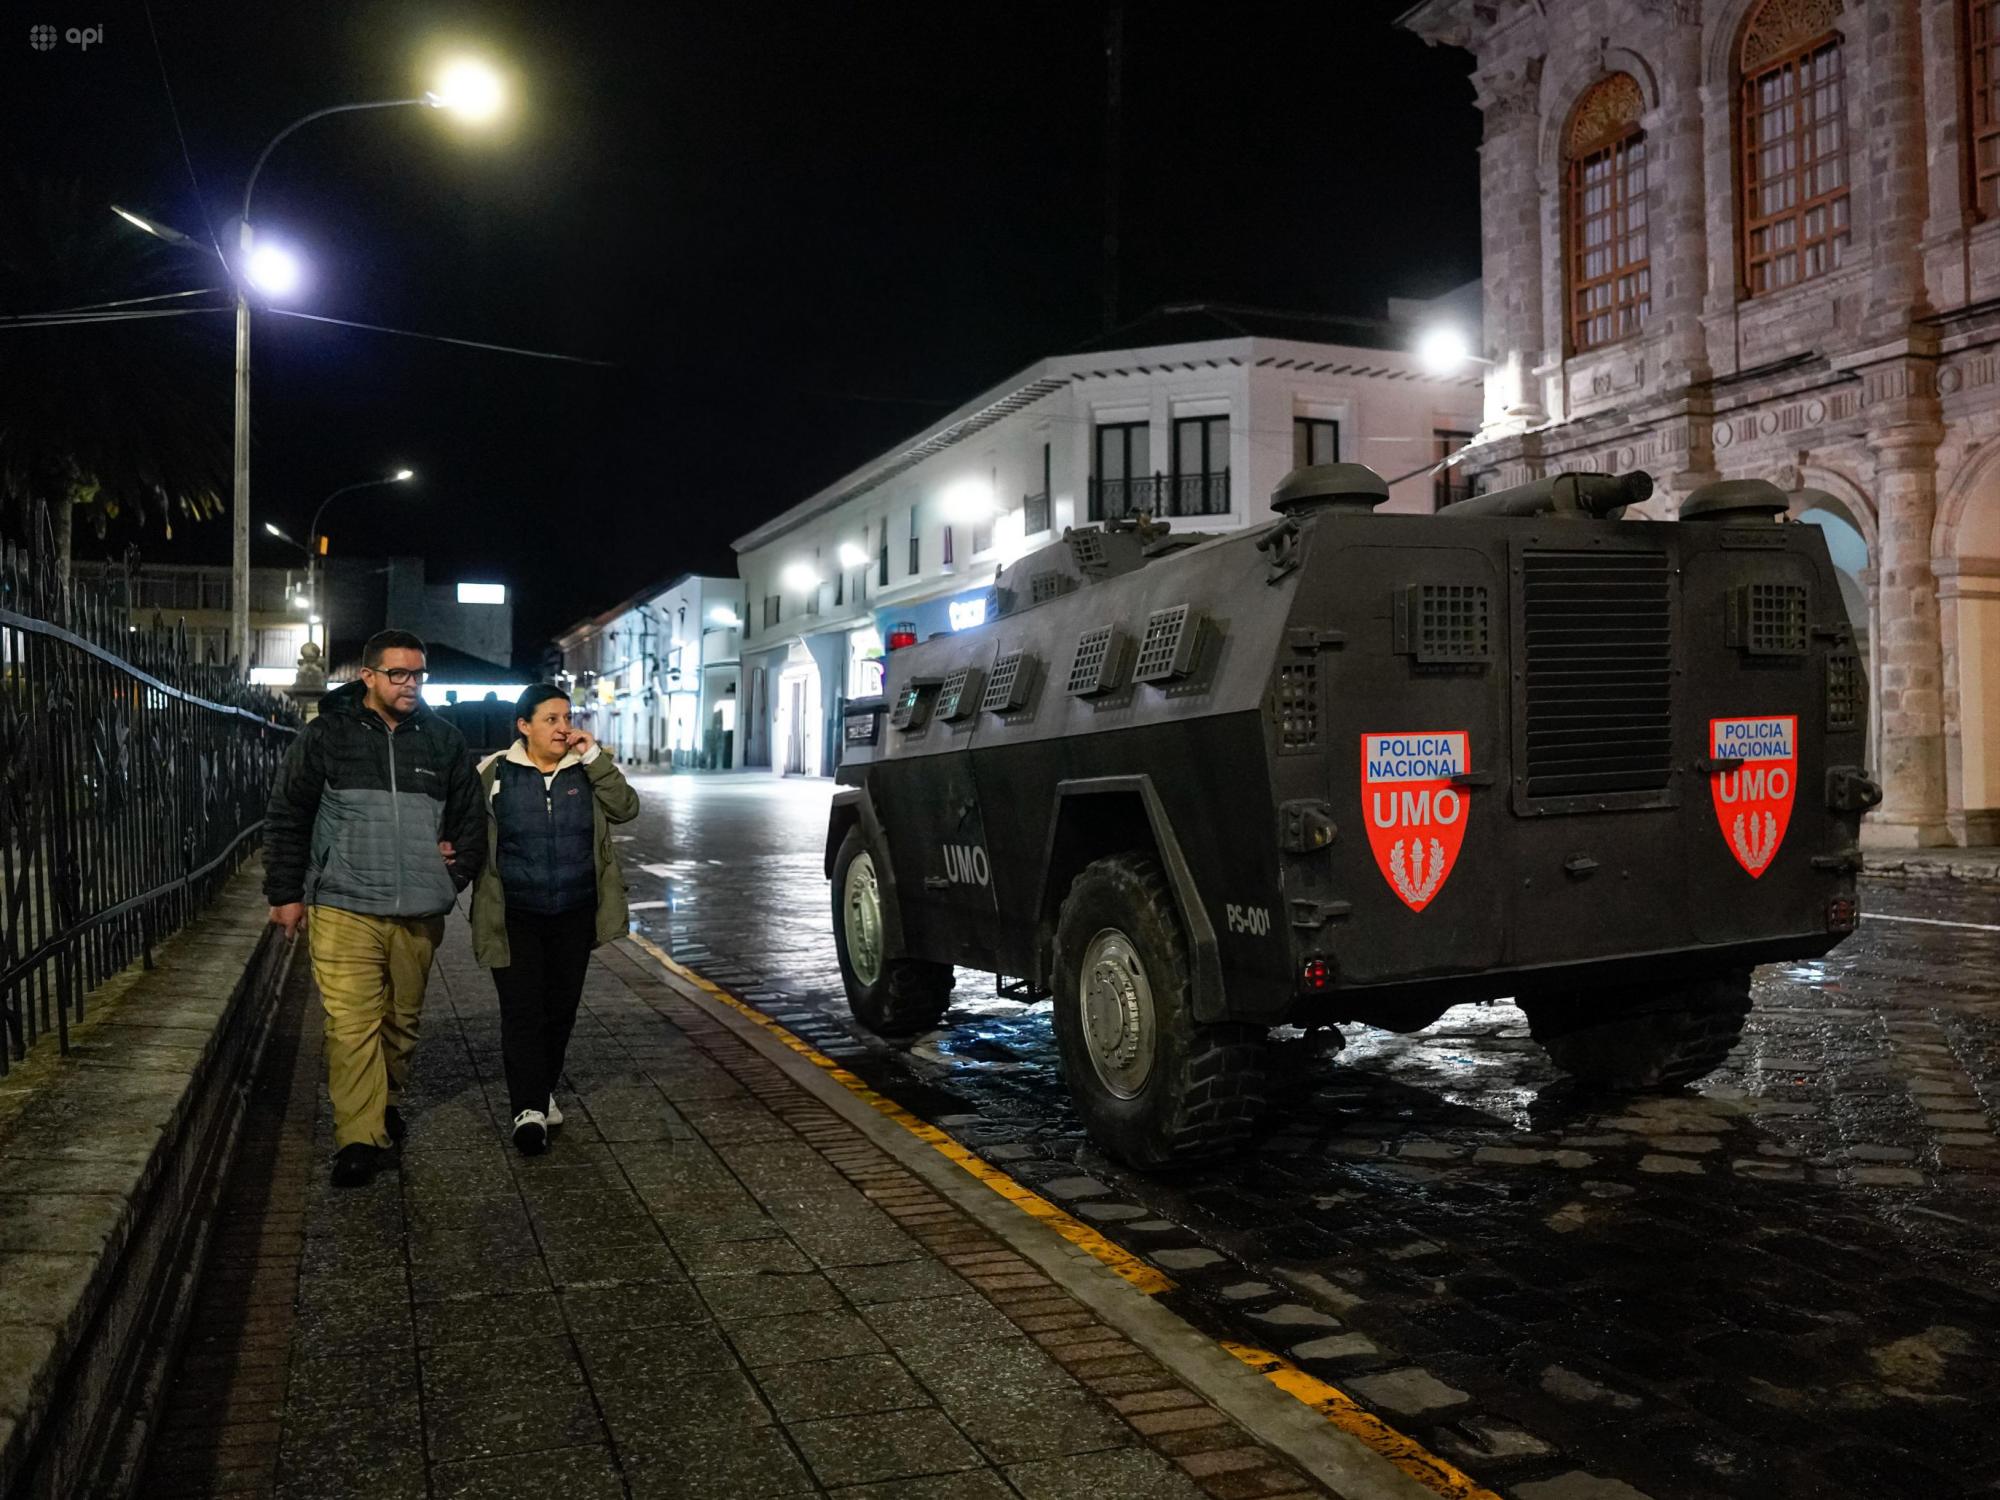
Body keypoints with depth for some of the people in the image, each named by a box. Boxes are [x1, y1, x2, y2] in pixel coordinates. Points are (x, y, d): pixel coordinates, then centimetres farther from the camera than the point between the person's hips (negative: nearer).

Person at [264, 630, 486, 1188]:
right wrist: (285, 893, 2)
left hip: (419, 912, 3)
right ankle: (359, 1137, -7)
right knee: (352, 1022, -10)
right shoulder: (327, 735, 1)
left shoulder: (443, 740, 9)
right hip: (344, 908, -3)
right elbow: (286, 817, 4)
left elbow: (470, 815, 18)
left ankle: (386, 1102, 35)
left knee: (403, 1017, 14)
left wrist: (456, 874, 7)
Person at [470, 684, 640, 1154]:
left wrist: (594, 757, -14)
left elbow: (626, 808, -10)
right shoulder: (494, 773, -2)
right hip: (516, 917, -3)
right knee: (522, 1010, -10)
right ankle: (529, 1109, -11)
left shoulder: (586, 770, 3)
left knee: (561, 1008, 11)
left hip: (575, 916, 3)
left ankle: (543, 1092, 28)